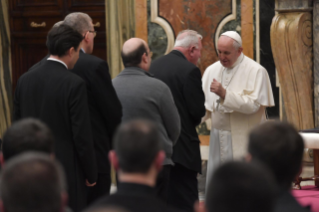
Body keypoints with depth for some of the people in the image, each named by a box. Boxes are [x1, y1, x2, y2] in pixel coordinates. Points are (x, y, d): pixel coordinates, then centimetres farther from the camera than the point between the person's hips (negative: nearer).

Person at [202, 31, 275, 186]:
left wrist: (225, 94, -25)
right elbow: (206, 104, 10)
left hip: (243, 140, -5)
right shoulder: (212, 70, 9)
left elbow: (253, 105, -17)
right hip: (218, 138, 5)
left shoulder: (255, 71, -8)